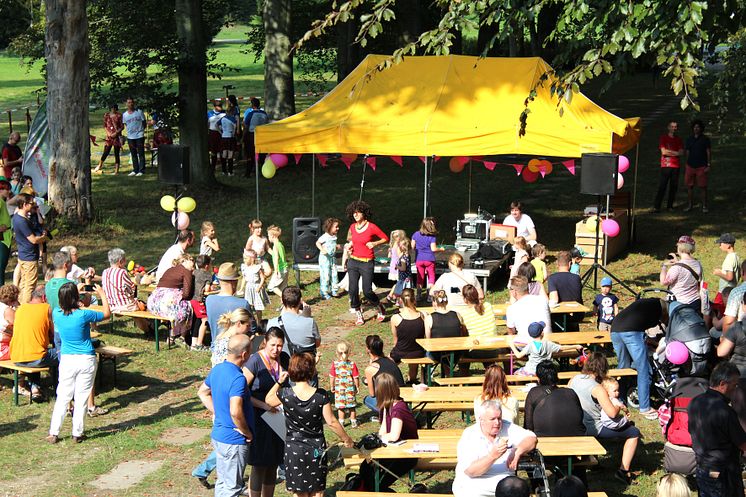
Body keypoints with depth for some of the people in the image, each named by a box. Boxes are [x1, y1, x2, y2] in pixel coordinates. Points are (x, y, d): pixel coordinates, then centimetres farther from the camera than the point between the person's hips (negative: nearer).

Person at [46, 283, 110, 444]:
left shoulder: (57, 314, -6)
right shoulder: (83, 315, -17)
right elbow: (107, 314, -1)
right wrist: (102, 294, 9)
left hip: (67, 360, 3)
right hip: (86, 360, -3)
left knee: (62, 397, 10)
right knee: (81, 398, 5)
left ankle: (54, 433, 9)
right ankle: (77, 434, 10)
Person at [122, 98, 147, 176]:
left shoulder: (139, 112, -2)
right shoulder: (124, 115, 6)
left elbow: (144, 122, 4)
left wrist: (141, 131, 2)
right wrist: (130, 131, 11)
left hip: (139, 136, -3)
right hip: (130, 137, 4)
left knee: (141, 154, -2)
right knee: (133, 154, 9)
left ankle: (141, 170, 1)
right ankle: (135, 170, 16)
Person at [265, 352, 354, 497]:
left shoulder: (285, 394, -13)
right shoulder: (321, 395, -13)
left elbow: (268, 400, 9)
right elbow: (331, 422, -8)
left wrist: (279, 382, 12)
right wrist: (346, 439, 5)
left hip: (294, 449, 0)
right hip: (316, 449, 0)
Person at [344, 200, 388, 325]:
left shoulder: (372, 227, -9)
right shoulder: (352, 227, 5)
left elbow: (386, 238, 2)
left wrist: (375, 243, -13)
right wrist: (349, 246, 7)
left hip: (367, 263, -4)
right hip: (353, 262, 4)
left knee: (367, 291, -6)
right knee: (353, 290, -2)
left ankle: (380, 308, 22)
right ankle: (358, 315, 13)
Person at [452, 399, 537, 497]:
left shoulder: (508, 428, 7)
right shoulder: (468, 437, -6)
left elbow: (531, 439, 2)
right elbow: (470, 471, -15)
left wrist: (517, 452, -17)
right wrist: (493, 456, -29)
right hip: (474, 487, -3)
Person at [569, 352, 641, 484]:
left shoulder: (574, 380, -1)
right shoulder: (597, 388, -21)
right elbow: (612, 413, -25)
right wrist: (619, 406, -2)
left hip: (576, 427, 8)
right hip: (594, 429, -8)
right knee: (634, 432, 3)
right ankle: (623, 470, 0)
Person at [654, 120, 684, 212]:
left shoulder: (679, 140, 14)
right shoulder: (663, 138, 3)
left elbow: (681, 153, 2)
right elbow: (663, 152, -7)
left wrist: (669, 152, -8)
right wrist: (675, 152, -2)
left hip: (676, 166, 4)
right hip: (665, 165, -4)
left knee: (674, 186, 4)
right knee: (662, 187, -8)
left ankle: (670, 205, 12)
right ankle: (656, 206, -7)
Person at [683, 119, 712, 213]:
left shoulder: (705, 139, -6)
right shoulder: (689, 139, 5)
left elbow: (709, 153, -6)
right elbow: (688, 153, 10)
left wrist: (709, 166, -13)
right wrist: (686, 167, 7)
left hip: (701, 167, -4)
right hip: (690, 166, 4)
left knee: (703, 187, -2)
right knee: (690, 186, 6)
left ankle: (704, 206, 7)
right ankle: (690, 205, 17)